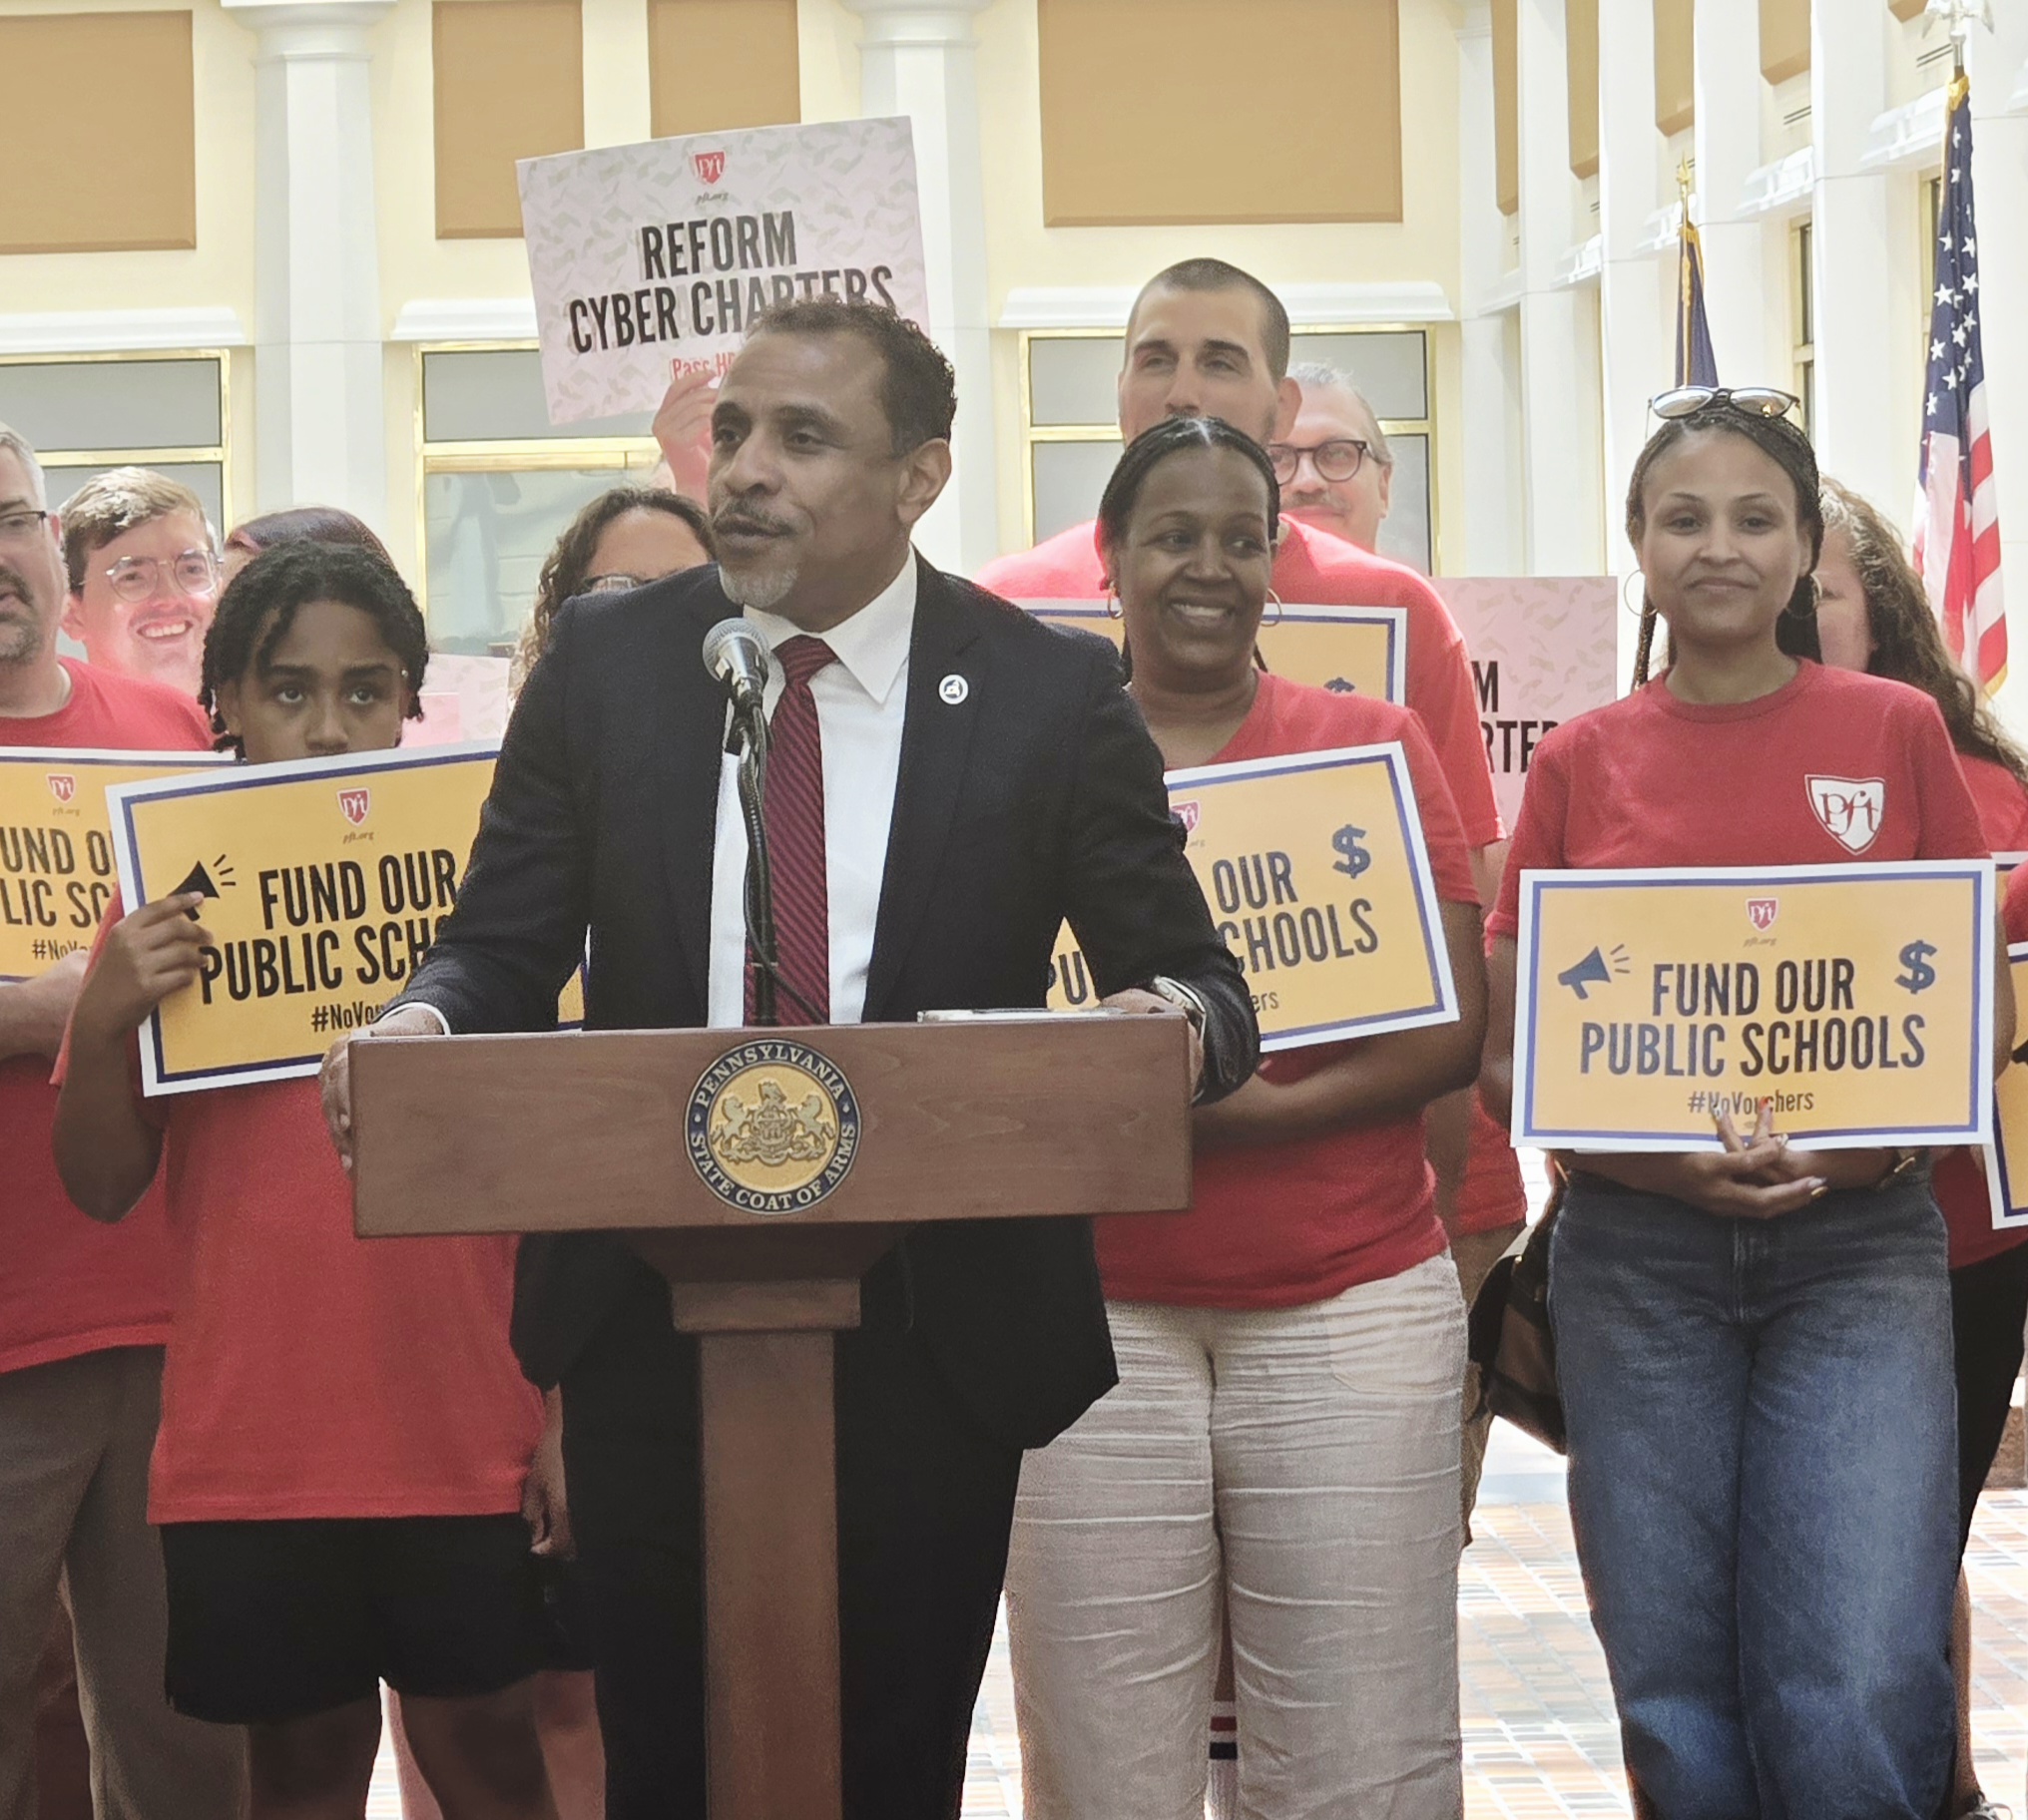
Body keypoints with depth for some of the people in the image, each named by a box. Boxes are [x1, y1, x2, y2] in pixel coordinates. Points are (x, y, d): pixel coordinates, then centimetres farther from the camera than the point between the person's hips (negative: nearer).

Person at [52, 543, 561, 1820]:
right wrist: (102, 1026, -16)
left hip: (465, 1441, -1)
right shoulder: (170, 908, 2)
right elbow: (103, 1189, 1)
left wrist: (568, 1407, -3)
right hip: (250, 1451, 1)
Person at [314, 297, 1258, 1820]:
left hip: (934, 1333, -2)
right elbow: (504, 949, 4)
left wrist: (1173, 1020, -24)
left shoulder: (1052, 695, -3)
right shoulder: (606, 663, 3)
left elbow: (1195, 983, 0)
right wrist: (428, 1022, -20)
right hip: (651, 1326, 2)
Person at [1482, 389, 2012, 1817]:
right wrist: (1659, 1157, -13)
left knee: (1858, 1691, -12)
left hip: (1859, 1242, -1)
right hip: (1636, 1256, 1)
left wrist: (1878, 1134, -12)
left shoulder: (1898, 731, 4)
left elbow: (1983, 1005, 8)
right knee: (1677, 1695, 5)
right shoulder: (1582, 764, 5)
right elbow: (1506, 1052, 5)